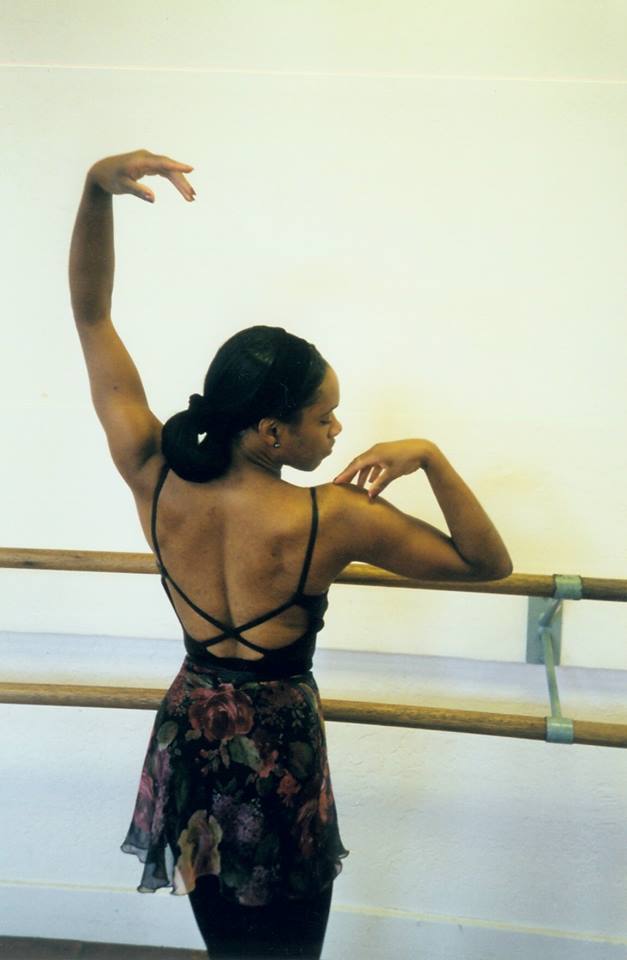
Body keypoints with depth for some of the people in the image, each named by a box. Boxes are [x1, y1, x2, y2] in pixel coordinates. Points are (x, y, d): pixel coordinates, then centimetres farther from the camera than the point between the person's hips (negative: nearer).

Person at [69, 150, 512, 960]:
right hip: (278, 756, -4)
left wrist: (97, 189, -16)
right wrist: (430, 458, -19)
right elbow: (487, 562, -13)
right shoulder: (331, 520, -25)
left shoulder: (153, 480, -15)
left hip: (186, 743, 5)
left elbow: (90, 312, -8)